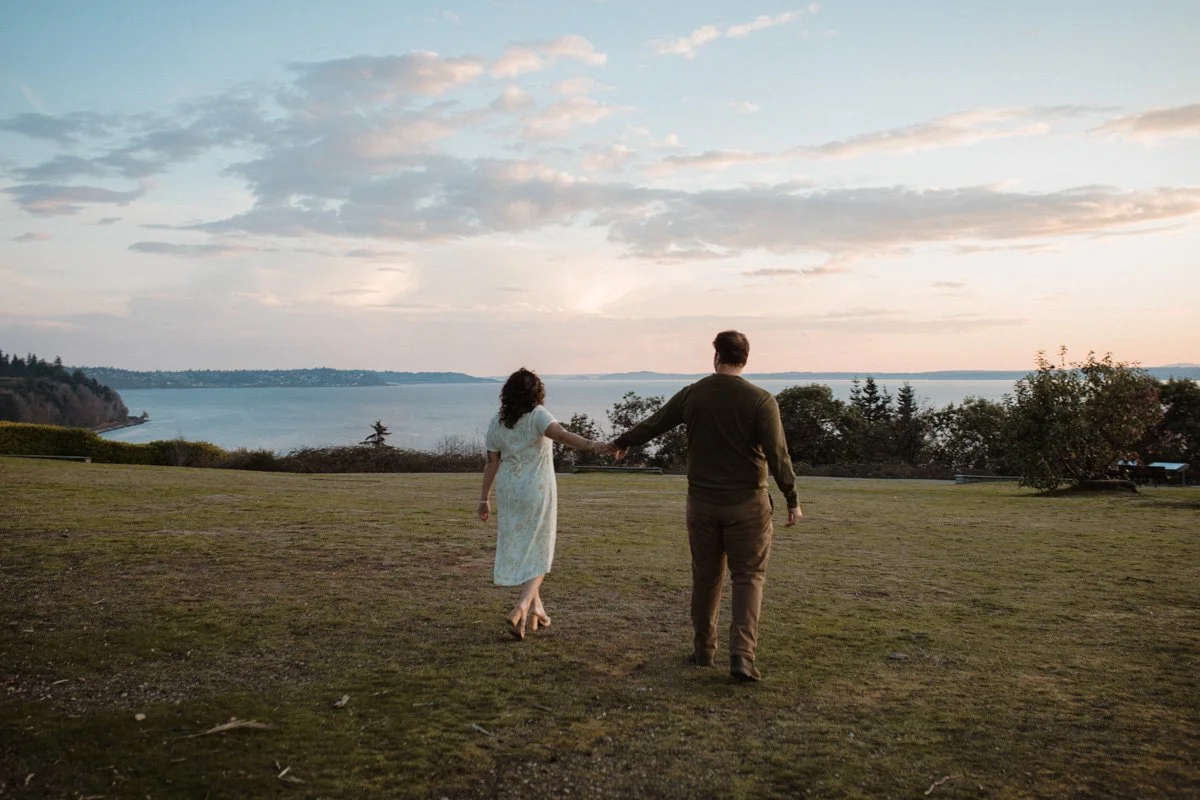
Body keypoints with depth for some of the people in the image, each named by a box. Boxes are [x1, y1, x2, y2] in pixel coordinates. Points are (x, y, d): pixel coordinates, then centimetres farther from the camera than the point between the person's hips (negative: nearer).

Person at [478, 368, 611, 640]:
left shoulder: (496, 423, 2)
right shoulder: (538, 415, -12)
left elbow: (491, 464, 3)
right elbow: (560, 434, -31)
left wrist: (484, 499, 10)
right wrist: (591, 445, -43)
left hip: (508, 492, 4)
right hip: (537, 491, -4)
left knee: (517, 548, 16)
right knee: (537, 552, 5)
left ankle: (536, 608, 24)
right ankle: (521, 607, -13)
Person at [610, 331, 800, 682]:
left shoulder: (691, 395, 0)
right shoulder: (761, 400, -10)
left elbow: (653, 423, 12)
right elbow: (777, 455, -14)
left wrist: (622, 442, 29)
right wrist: (792, 500, -5)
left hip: (702, 501, 3)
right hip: (747, 503, -3)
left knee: (705, 577, 15)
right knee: (748, 577, 6)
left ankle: (704, 650, 27)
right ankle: (742, 655, -4)